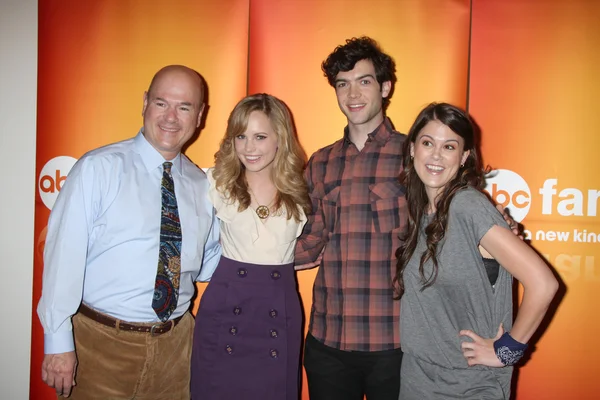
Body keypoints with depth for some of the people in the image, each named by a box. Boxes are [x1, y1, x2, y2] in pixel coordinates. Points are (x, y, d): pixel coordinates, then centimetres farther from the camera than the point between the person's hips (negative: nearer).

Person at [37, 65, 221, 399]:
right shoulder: (99, 169, -10)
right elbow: (65, 254, -13)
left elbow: (206, 264, 10)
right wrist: (59, 342, -13)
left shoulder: (202, 185, 5)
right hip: (101, 343, -4)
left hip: (175, 346, 4)